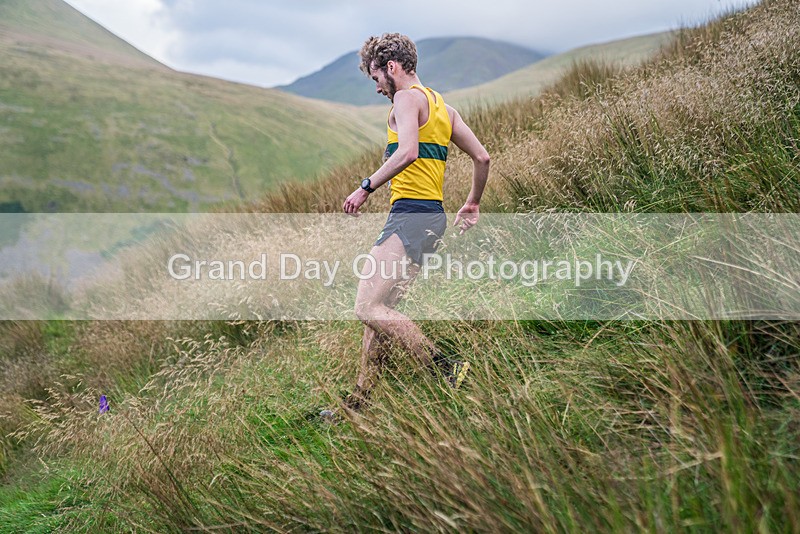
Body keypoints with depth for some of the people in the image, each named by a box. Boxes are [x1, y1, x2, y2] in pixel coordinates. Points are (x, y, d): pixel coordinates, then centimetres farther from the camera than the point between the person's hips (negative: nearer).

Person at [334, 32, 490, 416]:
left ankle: (446, 370, -14)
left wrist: (366, 187, -16)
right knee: (377, 309, 10)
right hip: (431, 216, 10)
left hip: (411, 214, -10)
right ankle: (356, 404, 15)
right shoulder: (441, 106, 23)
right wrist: (473, 204, 34)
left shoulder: (407, 97, -5)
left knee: (368, 308, -14)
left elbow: (408, 152, -23)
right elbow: (482, 157, 24)